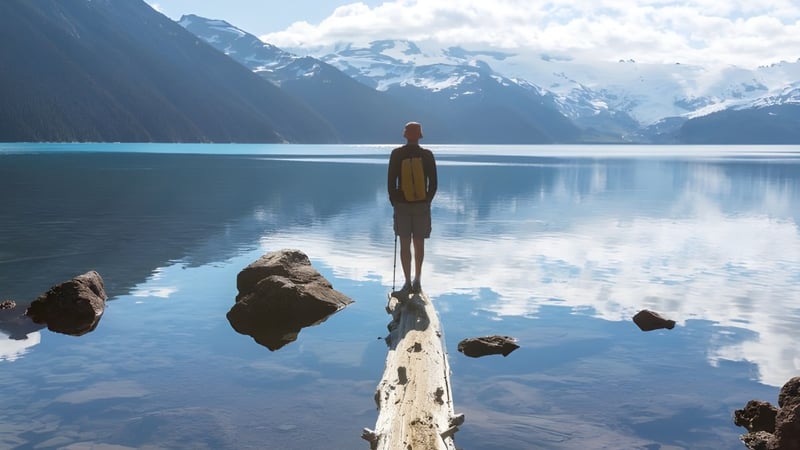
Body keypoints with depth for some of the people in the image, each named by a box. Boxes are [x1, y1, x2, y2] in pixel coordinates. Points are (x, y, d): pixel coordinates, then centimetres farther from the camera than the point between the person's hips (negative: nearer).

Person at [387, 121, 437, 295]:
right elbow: (433, 182, -1)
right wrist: (427, 201, 12)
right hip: (422, 205, 1)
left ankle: (408, 282, 4)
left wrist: (394, 201, 8)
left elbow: (391, 181, -4)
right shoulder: (427, 155, -3)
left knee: (405, 245, 5)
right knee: (419, 244, 12)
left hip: (402, 204, -1)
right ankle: (417, 280, 17)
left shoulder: (396, 154, -5)